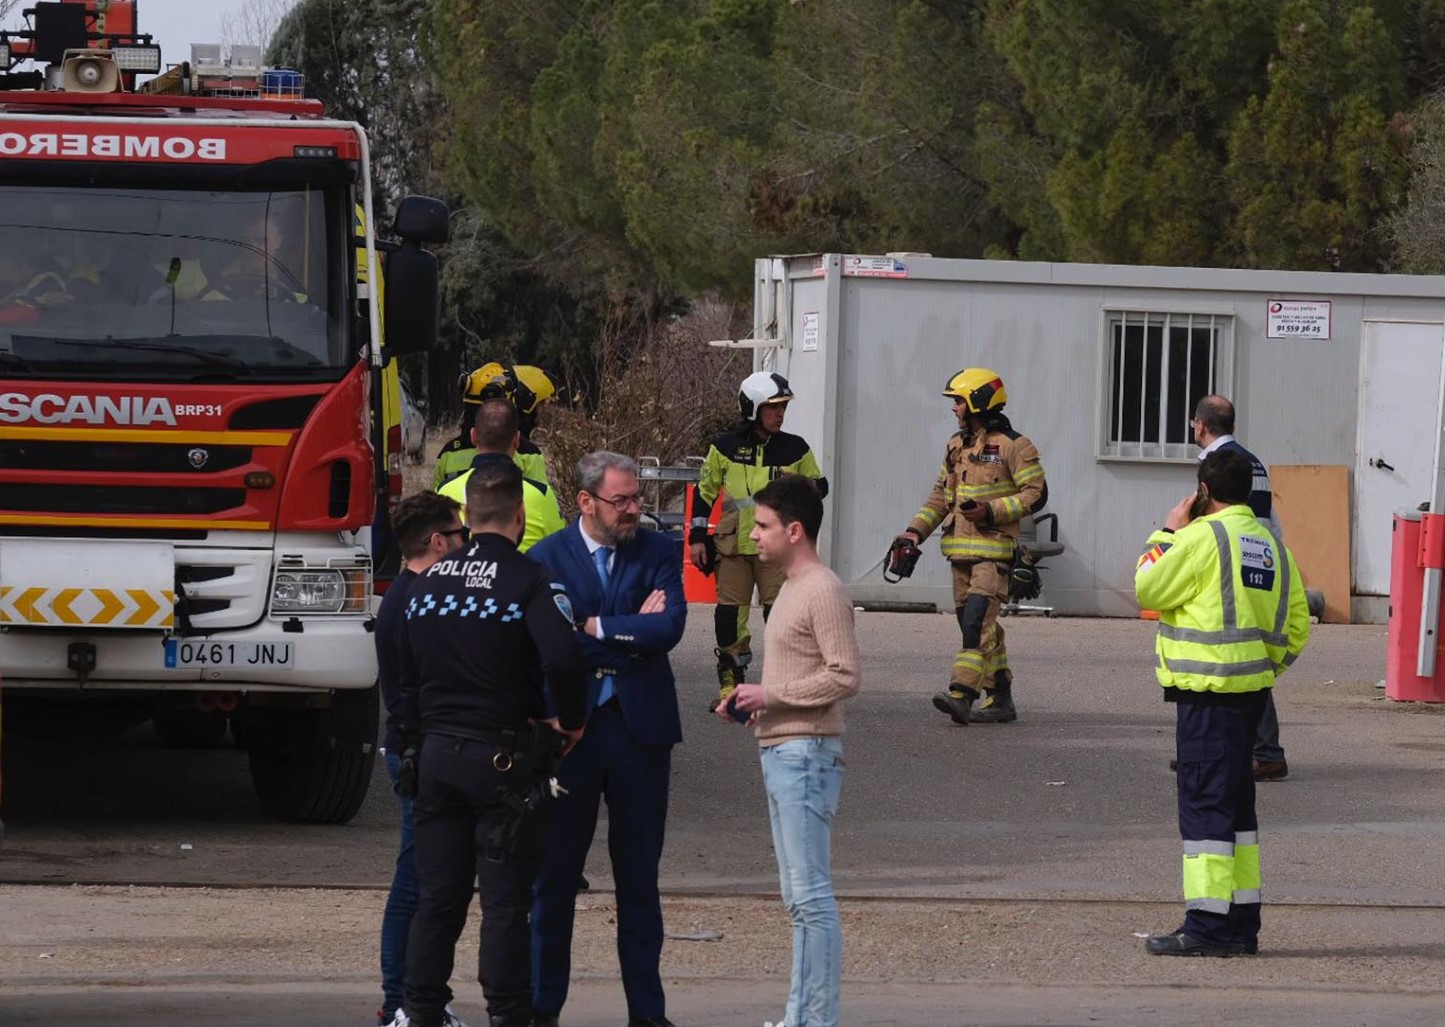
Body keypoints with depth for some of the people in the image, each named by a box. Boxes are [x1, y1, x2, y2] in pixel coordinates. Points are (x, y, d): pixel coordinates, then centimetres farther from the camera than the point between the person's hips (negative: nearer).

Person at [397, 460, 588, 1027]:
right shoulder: (528, 581, -12)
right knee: (505, 902, -1)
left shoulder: (426, 583, 8)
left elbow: (407, 679, 15)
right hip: (505, 757, -5)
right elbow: (562, 657, -27)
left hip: (437, 752, 5)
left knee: (438, 896, 10)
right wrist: (570, 720, -10)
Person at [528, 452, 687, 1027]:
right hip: (568, 727, -1)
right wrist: (632, 636, -9)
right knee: (554, 873, 3)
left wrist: (596, 628, -9)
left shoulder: (658, 553, 5)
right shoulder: (547, 558, 0)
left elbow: (669, 628, -10)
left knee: (639, 876, 7)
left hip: (640, 726, 1)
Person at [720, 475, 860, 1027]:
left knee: (811, 896, -10)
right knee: (798, 897, 13)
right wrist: (751, 704, 11)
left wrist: (771, 696, -16)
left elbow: (845, 677, -20)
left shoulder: (824, 593, -14)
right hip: (781, 753, 11)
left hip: (806, 754, -11)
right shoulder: (792, 588, 17)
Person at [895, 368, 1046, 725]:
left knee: (977, 619, -17)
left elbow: (1036, 494, -9)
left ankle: (962, 693, -26)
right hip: (961, 548, 8)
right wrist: (916, 530, 10)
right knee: (978, 625, 9)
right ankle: (1000, 700, 15)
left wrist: (990, 511, -18)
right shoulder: (956, 445, 17)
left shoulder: (1013, 446, -7)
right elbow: (941, 495, 23)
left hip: (994, 550, -8)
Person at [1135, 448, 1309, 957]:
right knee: (1235, 803, 15)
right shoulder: (1272, 545, 12)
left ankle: (1208, 925, -10)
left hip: (1206, 691, -8)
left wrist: (1167, 533, 3)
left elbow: (1149, 590, -6)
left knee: (1205, 804, -7)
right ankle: (1242, 923, 18)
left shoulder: (1204, 537, -12)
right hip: (1251, 688, 8)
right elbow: (1296, 626, 13)